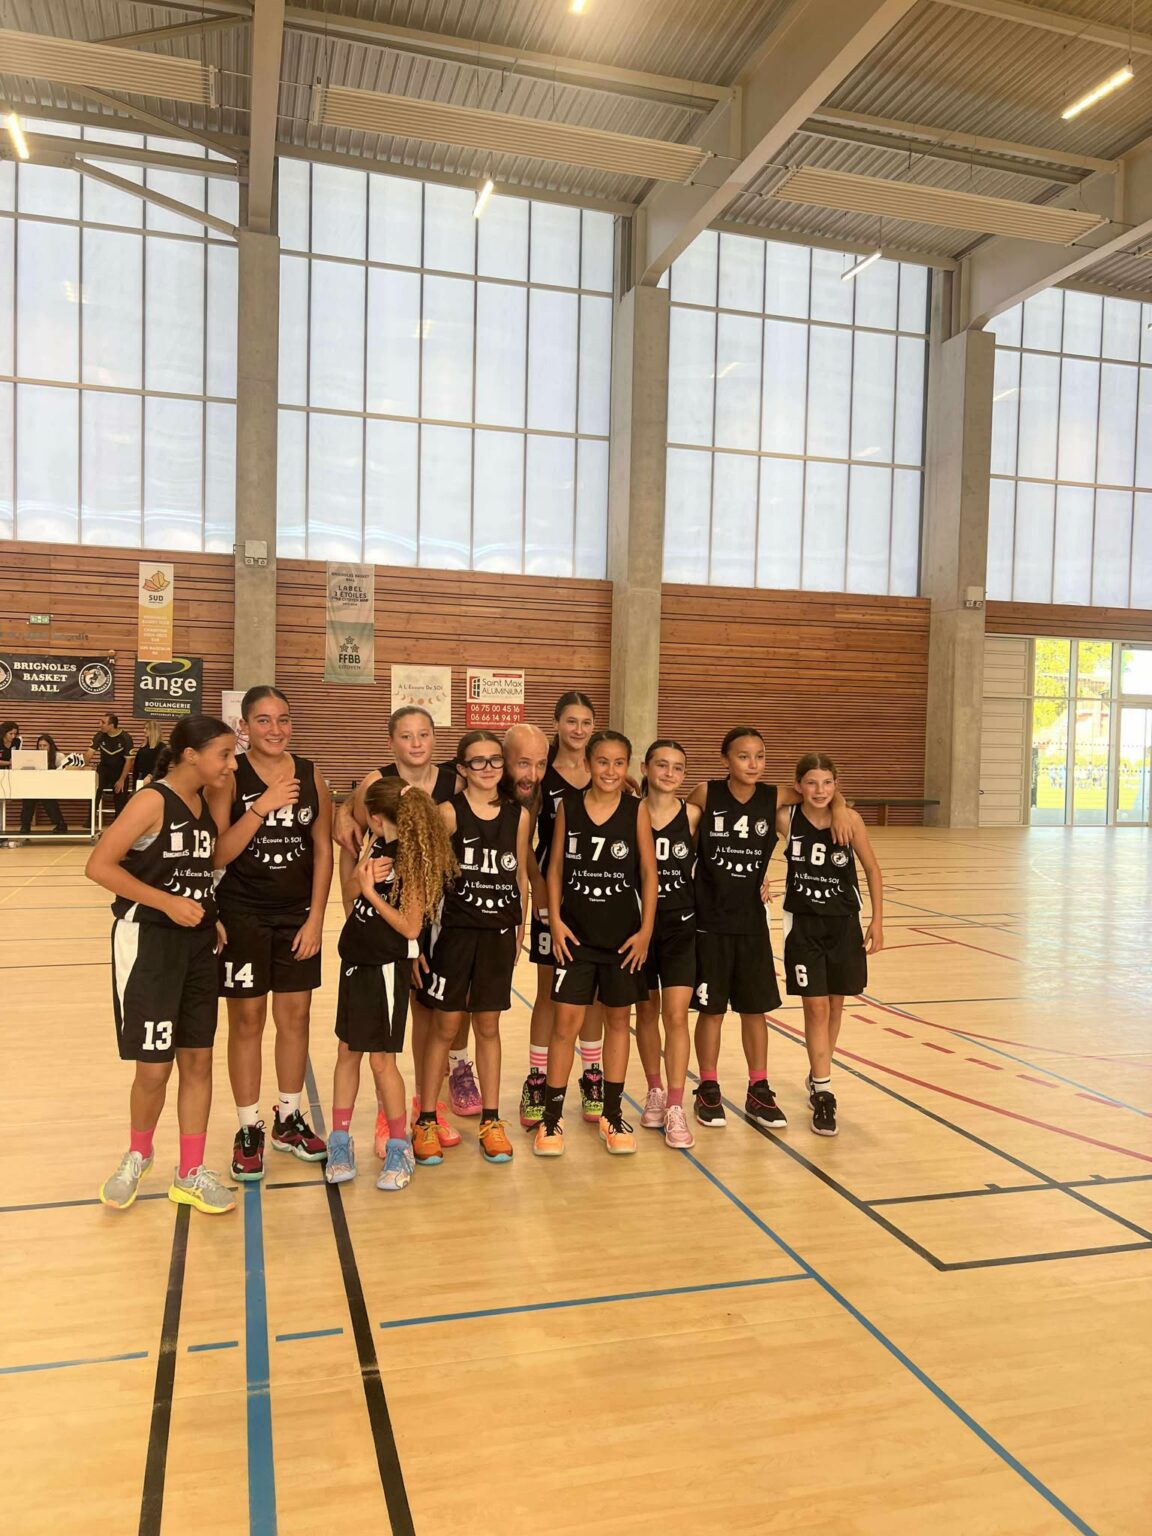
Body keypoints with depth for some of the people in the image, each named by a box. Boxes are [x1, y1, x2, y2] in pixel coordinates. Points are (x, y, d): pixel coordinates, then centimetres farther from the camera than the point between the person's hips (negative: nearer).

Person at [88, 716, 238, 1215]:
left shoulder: (205, 803, 6)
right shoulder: (153, 801, -15)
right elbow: (99, 865, -19)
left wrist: (211, 917, 5)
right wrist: (168, 903, -22)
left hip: (197, 943, 7)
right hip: (148, 942, -7)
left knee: (198, 1061, 9)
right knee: (154, 1067, 1)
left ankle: (191, 1173, 22)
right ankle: (137, 1154, 31)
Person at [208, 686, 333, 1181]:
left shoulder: (311, 776, 0)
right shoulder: (229, 777, -9)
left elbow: (323, 850, 2)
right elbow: (218, 856, -15)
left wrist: (315, 918, -2)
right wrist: (262, 806, -25)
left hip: (298, 916, 3)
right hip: (241, 916, -3)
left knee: (295, 1017, 11)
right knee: (247, 1021, 7)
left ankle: (289, 1120, 29)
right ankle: (249, 1129, 22)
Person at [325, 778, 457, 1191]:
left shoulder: (413, 859, -17)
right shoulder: (377, 844, 5)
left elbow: (411, 927, -17)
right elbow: (351, 892, 13)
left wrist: (371, 891, -20)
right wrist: (361, 877, -7)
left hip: (386, 967, -7)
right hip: (355, 960, 8)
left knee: (381, 1059, 0)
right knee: (347, 1051, 13)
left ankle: (399, 1148, 17)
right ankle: (340, 1142, 26)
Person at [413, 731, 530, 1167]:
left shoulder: (519, 814, 2)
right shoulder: (450, 812, -8)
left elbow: (521, 876, 8)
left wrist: (520, 928, 10)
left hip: (499, 931, 3)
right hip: (457, 929, -2)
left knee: (488, 1026, 12)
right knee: (446, 1026, 5)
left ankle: (491, 1121, 23)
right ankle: (426, 1122, 18)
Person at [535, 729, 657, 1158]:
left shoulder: (637, 810, -4)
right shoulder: (568, 806, -2)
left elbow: (649, 872, -2)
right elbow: (555, 867, 3)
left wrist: (646, 930, -5)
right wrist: (555, 920, -5)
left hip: (623, 933, 1)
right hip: (576, 931, 0)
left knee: (618, 1019, 12)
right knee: (566, 1021, 0)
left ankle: (612, 1114, 26)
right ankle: (552, 1117, 13)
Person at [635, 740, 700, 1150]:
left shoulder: (693, 815, -4)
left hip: (681, 924, 0)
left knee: (676, 1014, -5)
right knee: (646, 1011, 14)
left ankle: (675, 1108, 3)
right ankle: (655, 1092, 32)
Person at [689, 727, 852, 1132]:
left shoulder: (773, 797, -3)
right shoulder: (706, 795, -10)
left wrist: (838, 808, -9)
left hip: (751, 920, 3)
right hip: (710, 921, -2)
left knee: (755, 1007, 11)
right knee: (711, 1008, 6)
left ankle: (759, 1091, 25)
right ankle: (708, 1090, 22)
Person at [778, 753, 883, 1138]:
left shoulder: (849, 820, -11)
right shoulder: (786, 819, -13)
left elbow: (872, 870, 0)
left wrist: (877, 921, 0)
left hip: (843, 924, 2)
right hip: (803, 924, -1)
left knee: (835, 1005, 13)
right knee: (815, 1008, -3)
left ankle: (817, 1077, 34)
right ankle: (822, 1093, 7)